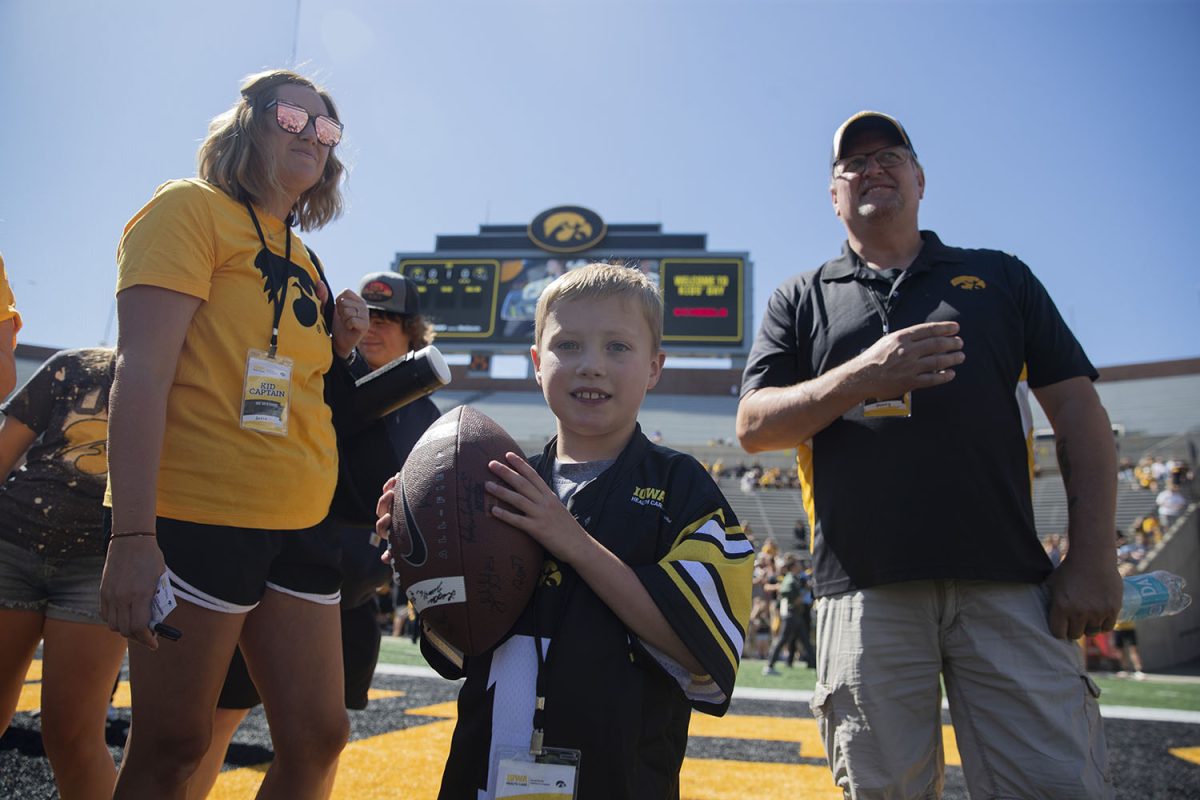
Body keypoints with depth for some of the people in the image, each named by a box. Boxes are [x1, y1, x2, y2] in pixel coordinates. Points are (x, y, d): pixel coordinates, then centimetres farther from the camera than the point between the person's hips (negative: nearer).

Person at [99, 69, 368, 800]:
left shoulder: (303, 259, 17)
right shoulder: (193, 208, -4)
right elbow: (143, 371, -14)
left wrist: (336, 345, 5)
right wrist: (133, 538, -21)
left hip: (300, 524, 7)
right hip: (198, 519, -7)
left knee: (319, 738, 9)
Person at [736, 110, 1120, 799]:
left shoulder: (1001, 276, 17)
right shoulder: (801, 300, 16)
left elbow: (1080, 413, 11)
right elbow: (753, 425, 5)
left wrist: (1094, 558, 0)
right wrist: (859, 378, -12)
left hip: (1007, 582, 1)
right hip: (867, 587, 0)